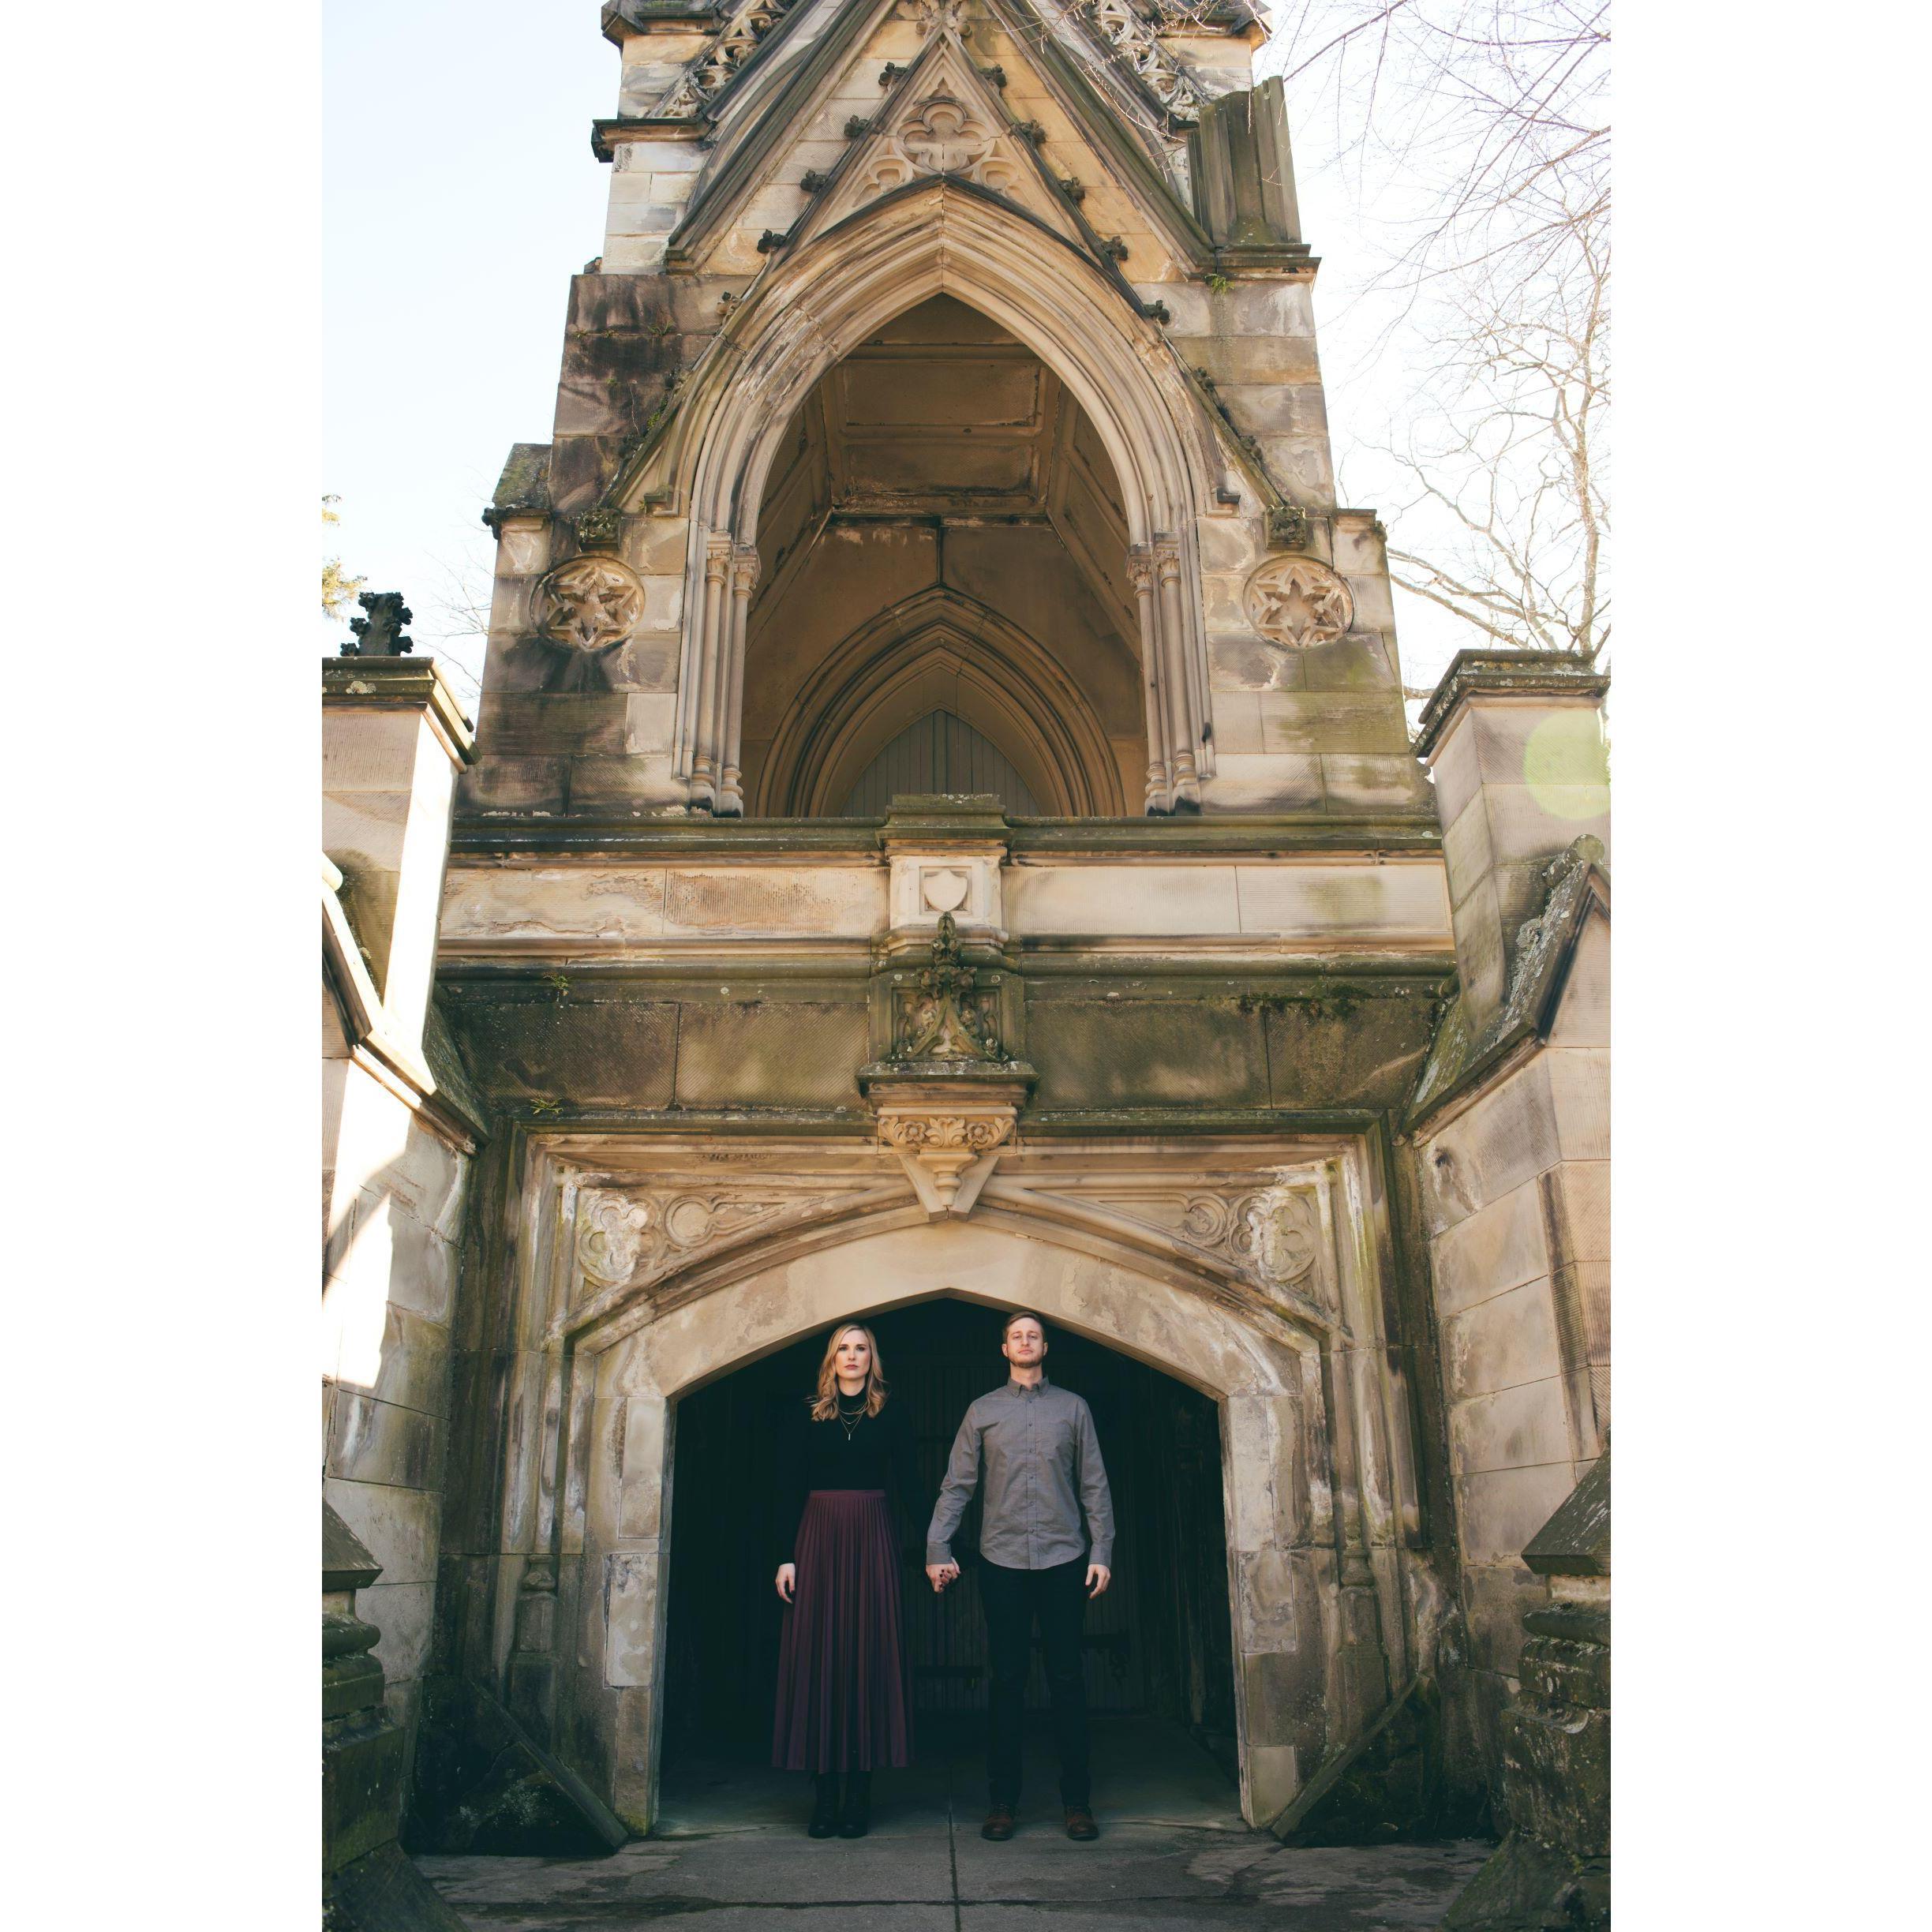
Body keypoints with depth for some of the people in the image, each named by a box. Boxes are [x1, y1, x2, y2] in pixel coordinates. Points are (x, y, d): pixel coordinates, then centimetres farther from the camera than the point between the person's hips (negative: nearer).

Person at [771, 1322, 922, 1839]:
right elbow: (789, 1487, 3)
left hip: (871, 1538, 0)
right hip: (818, 1536, 0)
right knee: (818, 1655, -1)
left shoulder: (891, 1416, 8)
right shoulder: (805, 1414, 6)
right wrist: (788, 1554, -5)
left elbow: (907, 1486, 6)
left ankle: (859, 1795, 5)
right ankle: (824, 1794, 5)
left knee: (869, 1654, -1)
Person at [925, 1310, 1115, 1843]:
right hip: (1002, 1560, 0)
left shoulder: (1073, 1408, 9)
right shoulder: (983, 1411, 9)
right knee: (1007, 1679, 4)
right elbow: (957, 1484, 6)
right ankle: (1002, 1800, 12)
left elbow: (1095, 1486, 8)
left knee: (1067, 1678, 3)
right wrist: (937, 1549, -1)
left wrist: (1101, 1552, 1)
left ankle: (1077, 1800, 11)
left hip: (1063, 1559, 0)